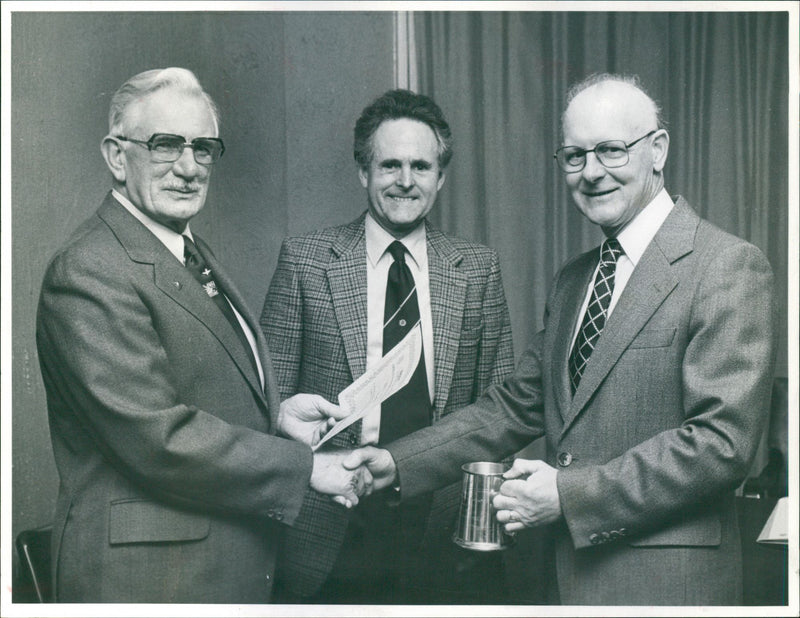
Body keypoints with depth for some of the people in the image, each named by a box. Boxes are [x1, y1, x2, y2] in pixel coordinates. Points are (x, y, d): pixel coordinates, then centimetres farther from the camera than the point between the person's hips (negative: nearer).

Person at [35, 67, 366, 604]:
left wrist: (275, 413, 2)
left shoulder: (195, 255, 11)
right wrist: (305, 467, -18)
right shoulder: (88, 273, -20)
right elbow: (159, 437, -25)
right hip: (147, 576, -8)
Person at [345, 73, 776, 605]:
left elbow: (723, 442, -19)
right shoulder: (572, 279, 11)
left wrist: (570, 493, -19)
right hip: (569, 571, 7)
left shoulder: (728, 266, -13)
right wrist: (397, 463, 0)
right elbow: (516, 406, 10)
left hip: (665, 582, -6)